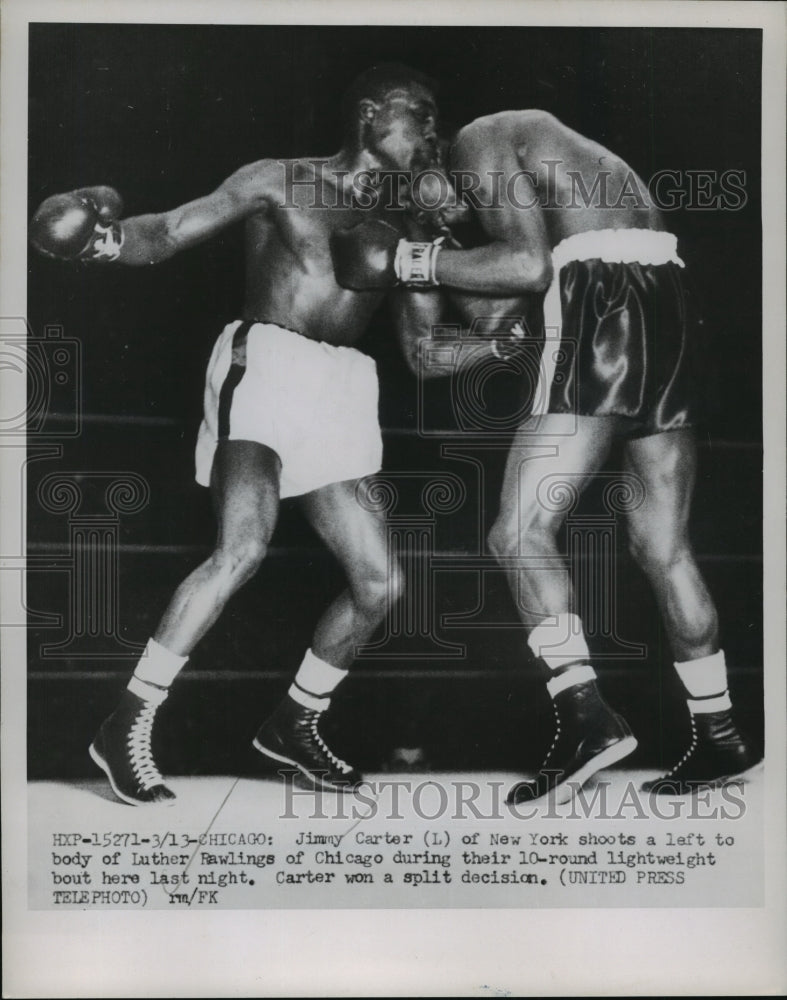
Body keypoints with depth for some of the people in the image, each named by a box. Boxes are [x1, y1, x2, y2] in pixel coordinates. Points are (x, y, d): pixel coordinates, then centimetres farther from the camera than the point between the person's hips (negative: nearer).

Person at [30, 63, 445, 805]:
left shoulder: (398, 222, 17)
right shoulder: (280, 182, 4)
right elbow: (167, 234, -3)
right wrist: (106, 239, -23)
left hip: (335, 390, 6)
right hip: (264, 365, -6)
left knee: (378, 582, 3)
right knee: (243, 549, -27)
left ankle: (294, 722, 23)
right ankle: (127, 726, -17)